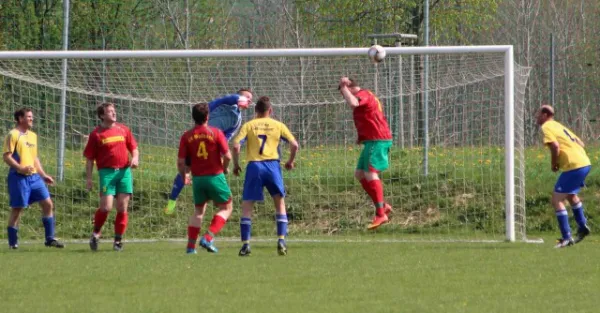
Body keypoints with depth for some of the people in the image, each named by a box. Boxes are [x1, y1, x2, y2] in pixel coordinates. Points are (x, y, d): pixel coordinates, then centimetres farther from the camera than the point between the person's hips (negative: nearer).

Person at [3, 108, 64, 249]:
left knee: (48, 204, 1)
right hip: (18, 177, -7)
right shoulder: (13, 135, -6)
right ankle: (13, 242, 6)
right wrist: (21, 168, -25)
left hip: (34, 176, 7)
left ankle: (50, 239, 7)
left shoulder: (33, 136, 17)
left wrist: (43, 175, 20)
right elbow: (6, 156, -12)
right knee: (17, 209, -3)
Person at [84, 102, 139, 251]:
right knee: (106, 207, -13)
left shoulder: (123, 129, 13)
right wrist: (88, 178, -1)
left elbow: (134, 148, 20)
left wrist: (135, 158, -2)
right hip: (107, 172, -3)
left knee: (122, 207, -1)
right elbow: (89, 159, 5)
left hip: (124, 171, 3)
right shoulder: (96, 134, 3)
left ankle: (118, 239, 10)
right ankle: (96, 233, 11)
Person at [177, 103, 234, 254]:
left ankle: (191, 245, 12)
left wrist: (184, 176, 16)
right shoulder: (216, 133, -8)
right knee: (226, 208, 12)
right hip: (215, 176, -3)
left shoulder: (187, 136, -1)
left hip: (197, 178, 3)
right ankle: (208, 237, -6)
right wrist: (224, 168, 10)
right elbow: (227, 156, -11)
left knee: (199, 210, 20)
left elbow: (181, 162, -3)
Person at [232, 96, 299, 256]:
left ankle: (245, 244, -4)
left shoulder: (248, 126, 8)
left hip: (254, 166, -1)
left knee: (246, 206, 6)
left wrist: (236, 165, 8)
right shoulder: (278, 125, 10)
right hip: (273, 164, 1)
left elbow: (236, 146, -5)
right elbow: (294, 145, 4)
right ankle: (281, 240, 3)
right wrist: (290, 162, 20)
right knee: (280, 203, 15)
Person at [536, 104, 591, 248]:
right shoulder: (559, 126, 24)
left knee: (556, 199, -6)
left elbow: (555, 146, -22)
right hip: (585, 163, 9)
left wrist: (553, 164, -7)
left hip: (574, 166, -9)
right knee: (571, 195, 33)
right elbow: (581, 144, 24)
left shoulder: (547, 127, -4)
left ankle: (566, 238, -9)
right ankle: (582, 227, 40)